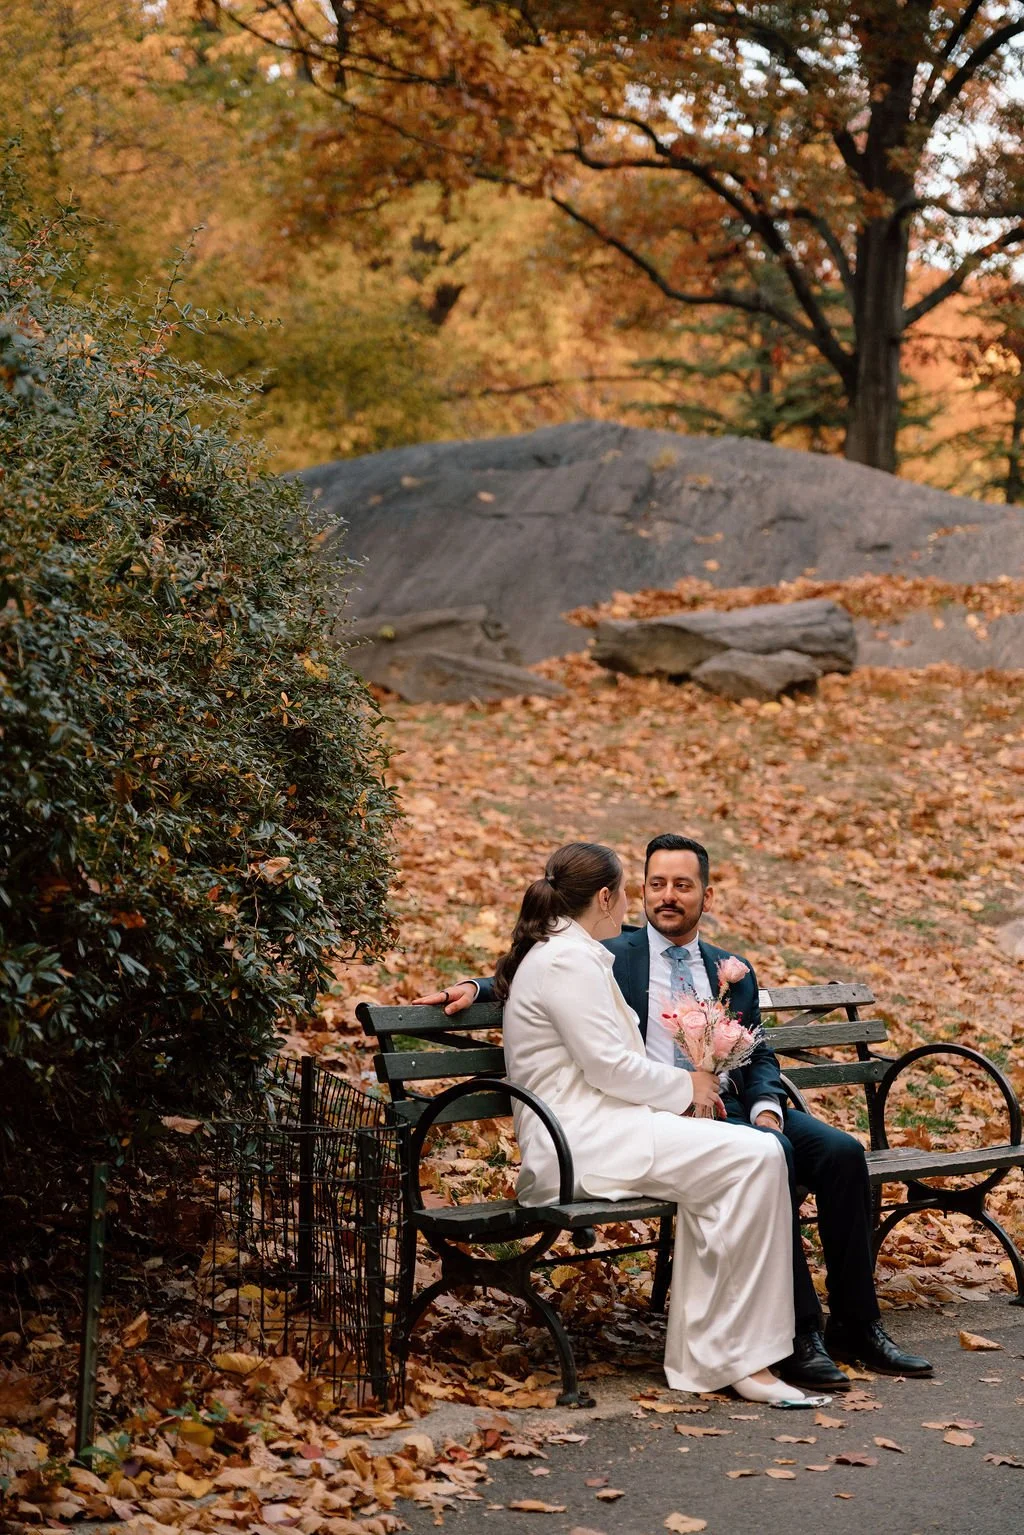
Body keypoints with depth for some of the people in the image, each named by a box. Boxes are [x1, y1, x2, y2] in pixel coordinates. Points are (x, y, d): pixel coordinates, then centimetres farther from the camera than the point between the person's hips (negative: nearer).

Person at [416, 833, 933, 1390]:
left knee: (841, 1151, -20)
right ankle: (799, 1337, -30)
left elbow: (760, 1057, 20)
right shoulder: (611, 958, 11)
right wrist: (475, 987, -2)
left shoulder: (734, 972, 22)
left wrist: (766, 1108, -2)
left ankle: (855, 1327, -12)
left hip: (736, 1105, 5)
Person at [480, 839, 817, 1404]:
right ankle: (738, 1357, -17)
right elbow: (609, 1065, -16)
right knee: (756, 1157, -20)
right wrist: (685, 1086, -1)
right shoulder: (569, 961, -10)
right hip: (585, 1140, -11)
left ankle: (699, 1356, -9)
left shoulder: (553, 954, 23)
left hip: (590, 1132, 11)